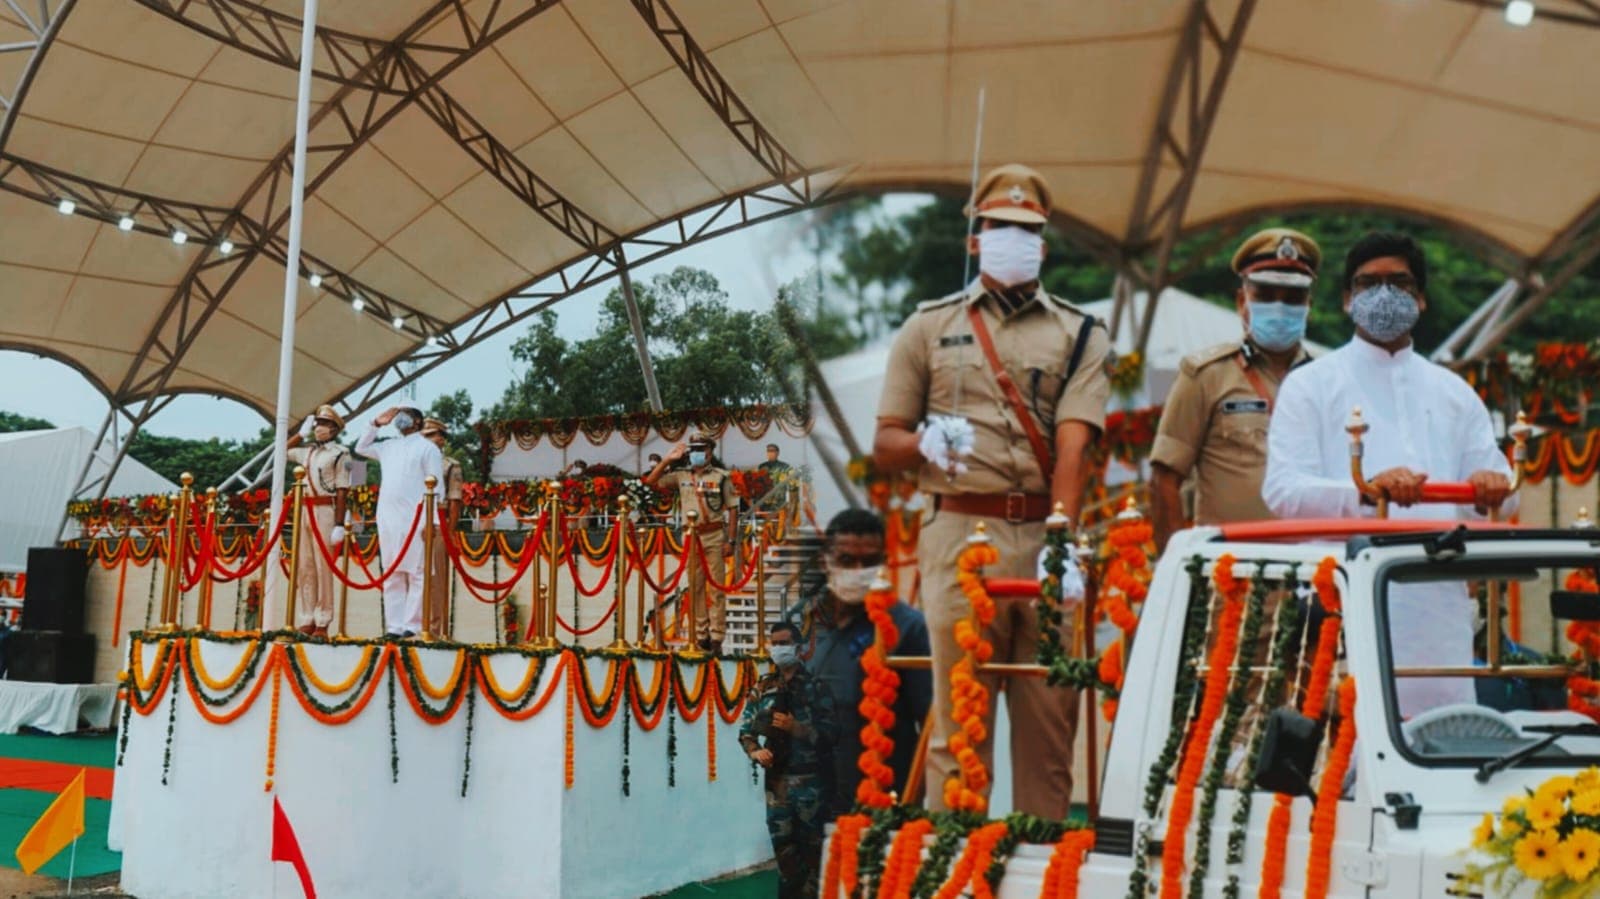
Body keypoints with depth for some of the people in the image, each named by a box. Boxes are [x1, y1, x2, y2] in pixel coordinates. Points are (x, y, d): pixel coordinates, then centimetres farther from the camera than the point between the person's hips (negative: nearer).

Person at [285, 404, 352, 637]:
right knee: (304, 566, 6)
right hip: (304, 511, 6)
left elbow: (342, 492, -8)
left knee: (323, 566, -6)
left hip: (325, 511, -6)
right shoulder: (307, 451, 15)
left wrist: (339, 525, -13)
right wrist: (302, 433, 21)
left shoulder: (339, 454, -3)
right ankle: (306, 621, 11)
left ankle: (322, 624, -3)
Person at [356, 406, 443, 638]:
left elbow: (436, 487, -4)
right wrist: (376, 424, 20)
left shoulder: (427, 448, 2)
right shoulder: (389, 446, 19)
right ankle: (394, 626, 6)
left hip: (415, 520, -6)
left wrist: (430, 522, -13)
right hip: (387, 519, 6)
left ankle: (412, 625, -8)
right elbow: (361, 448, 34)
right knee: (392, 574, 5)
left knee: (416, 573, -7)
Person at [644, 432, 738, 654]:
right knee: (695, 588, 7)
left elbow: (733, 508, -1)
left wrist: (730, 540, -6)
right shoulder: (681, 476, 9)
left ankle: (717, 636, -2)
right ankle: (700, 635, 15)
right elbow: (651, 480, 6)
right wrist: (668, 459, -1)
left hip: (714, 536, -4)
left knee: (716, 588, -4)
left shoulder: (721, 476, 0)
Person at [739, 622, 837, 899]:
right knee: (782, 843, 8)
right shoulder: (763, 689, 11)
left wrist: (796, 727, -20)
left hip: (811, 779, -4)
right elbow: (746, 728, 11)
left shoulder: (815, 686, -2)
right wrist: (754, 751, -8)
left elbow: (831, 731, -10)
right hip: (777, 778, 4)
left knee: (811, 845, -2)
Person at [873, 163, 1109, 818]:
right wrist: (925, 442, -10)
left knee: (1049, 722, 3)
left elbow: (1073, 446, -3)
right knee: (958, 720, -2)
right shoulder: (929, 328, 16)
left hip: (1047, 535, 1)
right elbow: (884, 445, 13)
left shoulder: (1080, 336, 13)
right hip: (960, 534, 0)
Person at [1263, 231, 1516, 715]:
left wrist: (1492, 487, -8)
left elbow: (1499, 483, 17)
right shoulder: (1310, 385, 8)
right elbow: (1281, 489, -5)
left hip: (1439, 606, 4)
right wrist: (1365, 490, -24)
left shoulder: (1453, 391, 21)